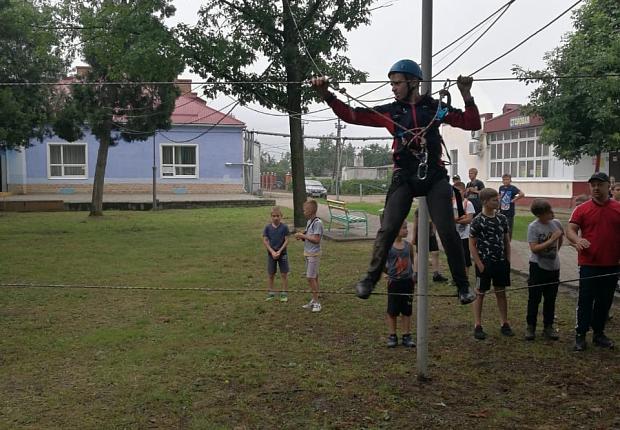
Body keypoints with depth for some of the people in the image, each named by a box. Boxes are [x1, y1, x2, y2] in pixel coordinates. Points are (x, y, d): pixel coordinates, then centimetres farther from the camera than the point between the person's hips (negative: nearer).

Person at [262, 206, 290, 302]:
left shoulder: (284, 227, -8)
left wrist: (279, 251, -16)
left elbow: (286, 240, -7)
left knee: (284, 274, 3)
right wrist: (272, 252, -14)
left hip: (282, 253, -1)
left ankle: (284, 293, 13)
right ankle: (270, 293, 20)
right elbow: (265, 241, -4)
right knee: (271, 274, 8)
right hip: (271, 254, 1)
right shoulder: (267, 227, -4)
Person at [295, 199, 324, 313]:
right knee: (313, 277, 13)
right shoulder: (309, 222, 11)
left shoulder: (317, 222, -17)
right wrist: (301, 236, 0)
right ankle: (314, 300, 20)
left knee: (311, 278, -8)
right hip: (308, 253, 9)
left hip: (314, 254, -9)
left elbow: (316, 240, -22)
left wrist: (303, 236, -17)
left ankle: (316, 302, 0)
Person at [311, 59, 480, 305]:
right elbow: (352, 115, 2)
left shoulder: (435, 108, 5)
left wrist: (466, 96, -10)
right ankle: (370, 279, 7)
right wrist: (326, 95, -8)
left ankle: (463, 285, 10)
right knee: (388, 229, -9)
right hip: (404, 177, 0)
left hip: (434, 176, 0)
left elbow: (472, 124, 4)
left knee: (448, 231, -4)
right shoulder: (390, 112, 5)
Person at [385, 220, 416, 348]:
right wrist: (388, 273, -3)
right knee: (392, 310, 7)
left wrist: (413, 273, 3)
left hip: (407, 281, 3)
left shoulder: (409, 246, 1)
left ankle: (406, 335, 19)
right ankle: (392, 336, 19)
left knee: (407, 310, 9)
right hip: (394, 282, -3)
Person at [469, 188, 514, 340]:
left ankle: (505, 324, 22)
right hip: (484, 263, -4)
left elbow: (506, 240, 11)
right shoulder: (478, 221, -11)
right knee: (480, 293, 5)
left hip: (501, 262, 5)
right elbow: (472, 244, -9)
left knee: (501, 292, 12)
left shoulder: (502, 218, 3)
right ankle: (478, 326, 12)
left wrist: (508, 259, 6)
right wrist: (479, 264, -12)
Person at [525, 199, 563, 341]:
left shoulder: (556, 223, -1)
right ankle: (530, 327, 15)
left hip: (554, 267, 5)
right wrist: (552, 240, -24)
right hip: (538, 266, -4)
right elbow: (534, 248, -21)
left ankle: (548, 327, 23)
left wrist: (555, 251, 15)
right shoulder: (533, 227, -15)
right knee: (534, 299, 4)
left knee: (550, 299, 12)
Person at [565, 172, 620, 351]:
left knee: (605, 301, 12)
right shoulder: (582, 209, -1)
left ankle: (599, 333, 25)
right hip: (589, 264, -2)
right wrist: (577, 240, -28)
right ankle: (580, 334, 10)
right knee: (585, 299, 2)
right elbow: (570, 230, -7)